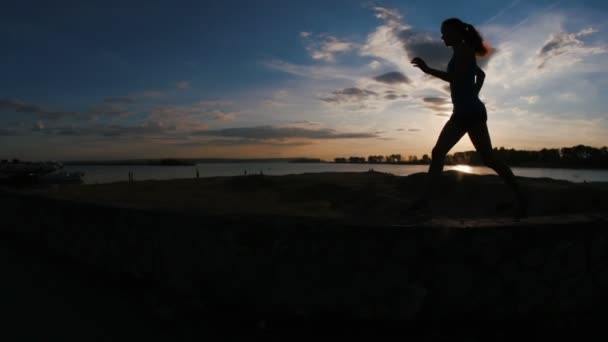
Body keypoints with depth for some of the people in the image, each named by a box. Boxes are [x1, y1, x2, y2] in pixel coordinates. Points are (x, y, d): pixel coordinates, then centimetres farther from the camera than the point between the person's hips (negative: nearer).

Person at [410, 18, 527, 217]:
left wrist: (427, 70, -17)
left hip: (471, 113, -10)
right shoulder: (462, 53, 21)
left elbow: (456, 78, -20)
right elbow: (481, 74, 34)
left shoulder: (463, 50, -6)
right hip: (462, 113, 10)